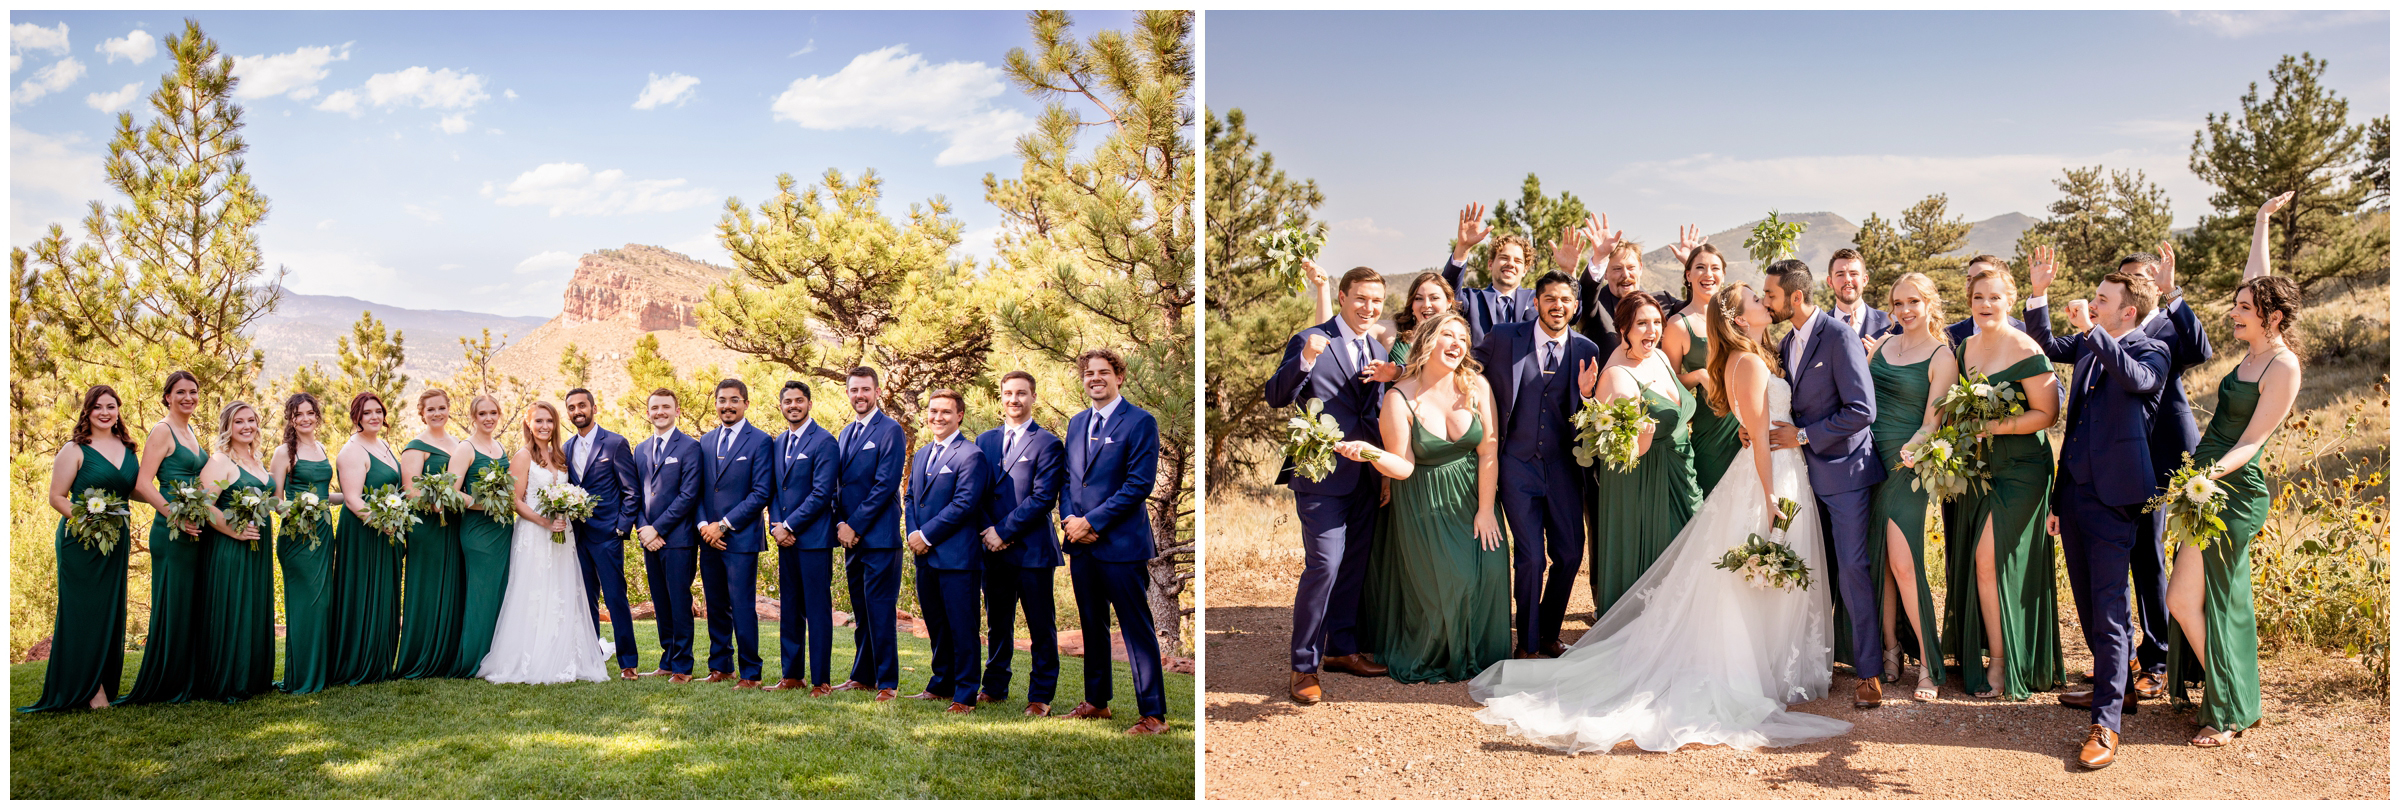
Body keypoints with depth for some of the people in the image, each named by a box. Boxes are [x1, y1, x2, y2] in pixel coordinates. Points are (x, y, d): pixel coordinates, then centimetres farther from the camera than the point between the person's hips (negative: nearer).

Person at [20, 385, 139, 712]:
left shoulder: (128, 449, 9)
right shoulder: (75, 450, -7)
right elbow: (57, 497, -7)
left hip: (117, 539, 6)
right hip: (81, 541, -6)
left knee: (111, 611, 10)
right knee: (84, 611, -3)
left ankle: (104, 683, 19)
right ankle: (88, 688, 3)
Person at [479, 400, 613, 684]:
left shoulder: (559, 457, 16)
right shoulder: (523, 457, -2)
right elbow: (516, 501, -8)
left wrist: (566, 517, 2)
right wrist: (545, 522, -18)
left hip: (562, 537, 6)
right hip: (533, 536, -6)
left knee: (563, 602, 6)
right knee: (534, 600, -7)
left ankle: (561, 663, 12)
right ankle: (530, 665, -3)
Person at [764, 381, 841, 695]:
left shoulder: (824, 441, -7)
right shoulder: (778, 443, 16)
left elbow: (822, 492, -13)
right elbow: (774, 490, 18)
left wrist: (790, 526, -13)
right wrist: (775, 526, 1)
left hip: (813, 538, -7)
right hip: (786, 539, 7)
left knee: (817, 611, -5)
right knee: (790, 610, 11)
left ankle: (822, 681, 0)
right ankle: (792, 676, 18)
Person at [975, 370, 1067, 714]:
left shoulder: (1048, 443, -4)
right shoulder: (985, 441, 13)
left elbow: (1043, 498, -12)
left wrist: (1004, 531, -13)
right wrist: (989, 530, -5)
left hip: (1032, 548, -5)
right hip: (994, 549, 5)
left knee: (1041, 626, 1)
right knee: (997, 622, 15)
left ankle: (1041, 696, 8)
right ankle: (995, 686, 26)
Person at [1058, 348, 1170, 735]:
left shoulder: (1140, 422, -7)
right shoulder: (1076, 423, 15)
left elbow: (1139, 485, -14)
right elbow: (1067, 478, 18)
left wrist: (1091, 522, -14)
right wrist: (1069, 519, -2)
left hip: (1121, 543, -7)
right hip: (1082, 544, 7)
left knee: (1137, 630, -4)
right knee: (1092, 627, 15)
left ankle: (1153, 714, 0)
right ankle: (1096, 701, 27)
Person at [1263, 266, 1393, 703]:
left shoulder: (1377, 352, 14)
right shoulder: (1310, 341, -6)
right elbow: (1276, 397, -15)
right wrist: (1304, 361, -31)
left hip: (1365, 478, 7)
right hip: (1322, 474, -7)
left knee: (1355, 566, 14)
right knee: (1324, 565, -11)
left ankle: (1341, 649, 29)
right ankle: (1304, 666, -2)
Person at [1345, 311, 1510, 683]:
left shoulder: (1477, 386, -7)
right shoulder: (1400, 398, -14)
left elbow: (1488, 450, -6)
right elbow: (1403, 467, -12)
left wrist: (1485, 509, -8)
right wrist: (1370, 454, -32)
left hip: (1472, 496, 3)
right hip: (1424, 503, -3)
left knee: (1489, 571, -7)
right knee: (1442, 582, -4)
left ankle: (1476, 656, 17)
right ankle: (1428, 660, 23)